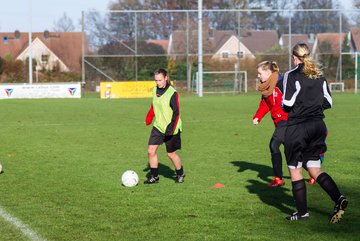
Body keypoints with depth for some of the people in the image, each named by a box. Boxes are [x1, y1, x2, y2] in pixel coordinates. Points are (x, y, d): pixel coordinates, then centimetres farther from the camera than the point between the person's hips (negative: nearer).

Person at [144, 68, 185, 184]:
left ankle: (180, 174, 26)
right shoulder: (155, 90, 3)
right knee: (151, 151, -5)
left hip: (170, 128, -6)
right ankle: (154, 176, 7)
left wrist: (171, 128, -23)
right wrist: (149, 118, 15)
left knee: (171, 153, 3)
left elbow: (176, 113, -16)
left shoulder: (172, 93, -16)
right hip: (158, 126, 6)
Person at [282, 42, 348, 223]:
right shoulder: (319, 76, 8)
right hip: (318, 125, 6)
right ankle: (338, 198, -10)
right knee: (315, 169, 11)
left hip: (297, 127, -6)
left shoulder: (291, 76, -10)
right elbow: (328, 102, 10)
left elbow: (287, 103, -14)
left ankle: (302, 211, 8)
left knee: (294, 169, 6)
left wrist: (283, 104, 8)